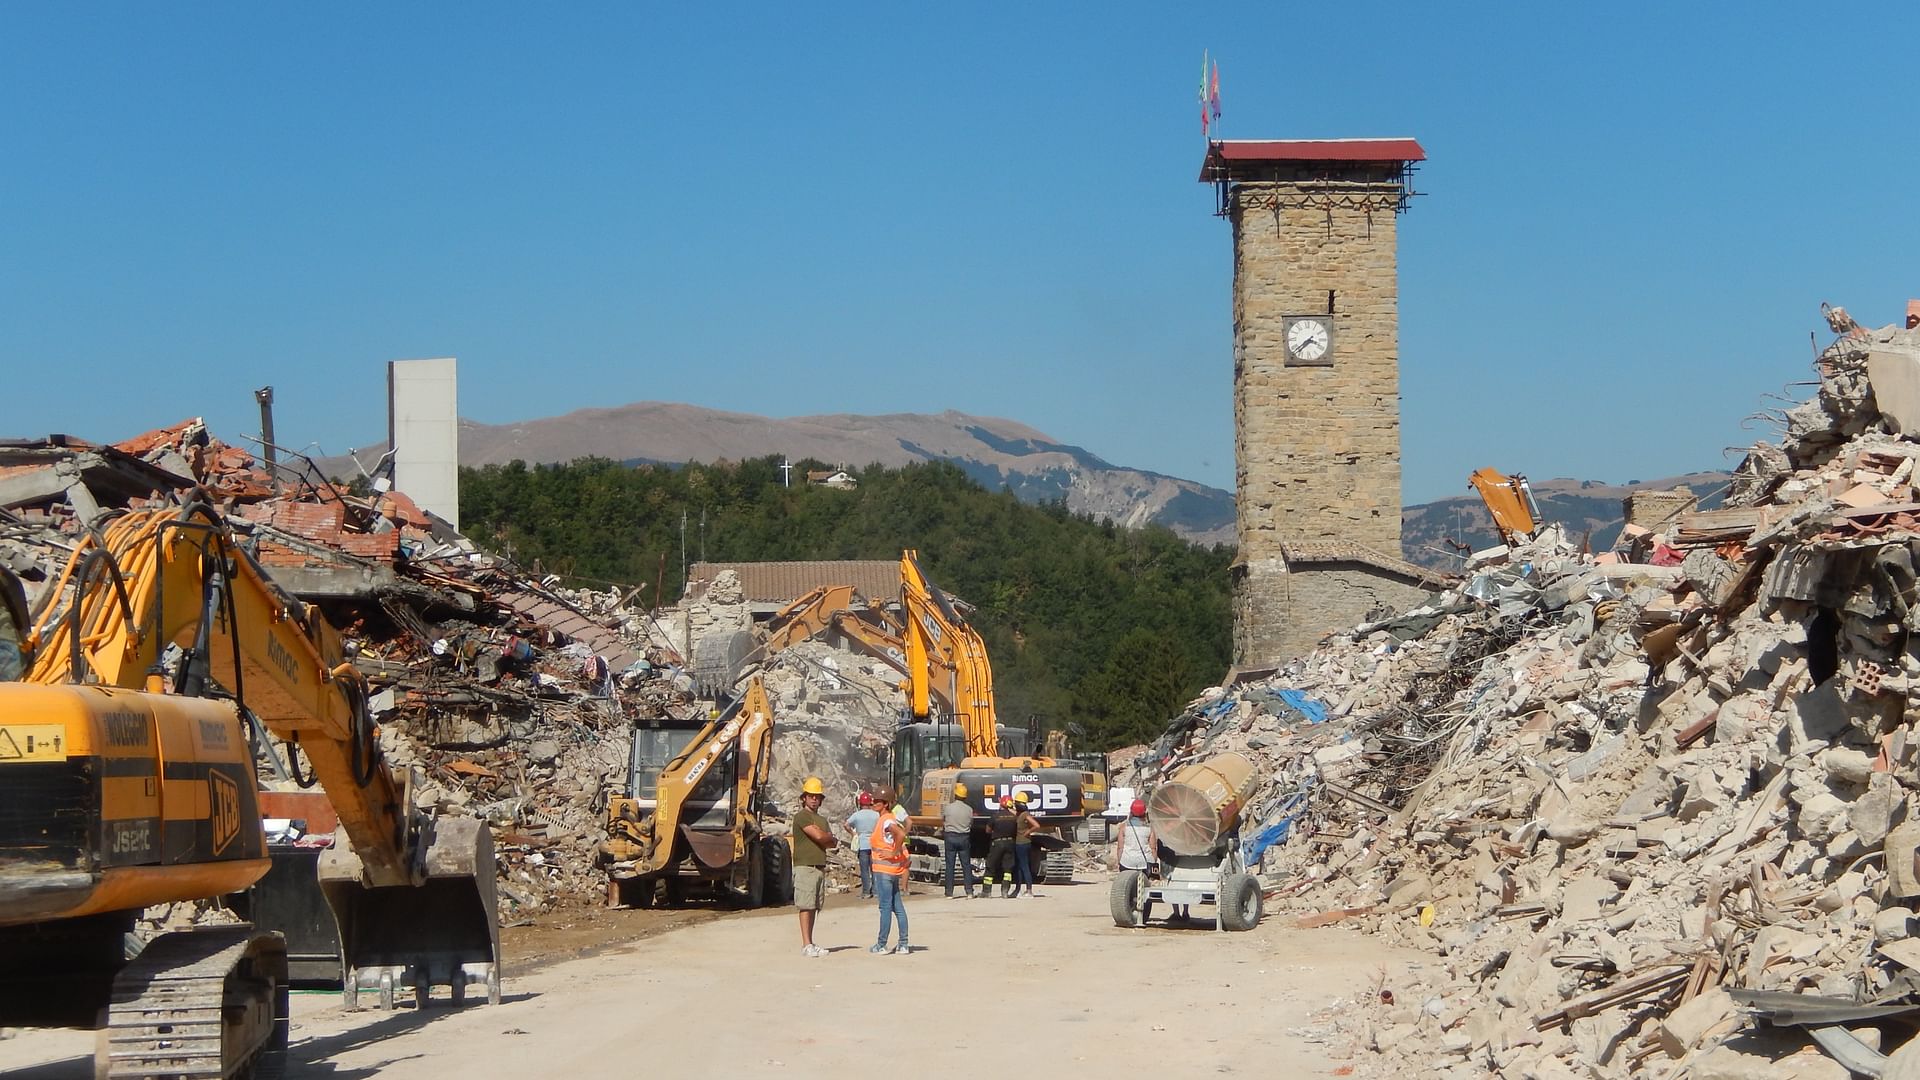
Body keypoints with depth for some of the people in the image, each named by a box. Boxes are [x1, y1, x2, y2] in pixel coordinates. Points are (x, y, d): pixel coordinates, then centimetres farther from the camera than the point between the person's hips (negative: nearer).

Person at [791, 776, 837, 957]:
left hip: (820, 866, 8)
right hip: (805, 866, -8)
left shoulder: (821, 820, 21)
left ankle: (810, 944, 9)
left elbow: (831, 843, 13)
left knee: (814, 907, 7)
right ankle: (806, 945, -10)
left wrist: (824, 838, -6)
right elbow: (818, 836, -16)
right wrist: (830, 837, 4)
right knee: (806, 906, -9)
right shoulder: (802, 816, -6)